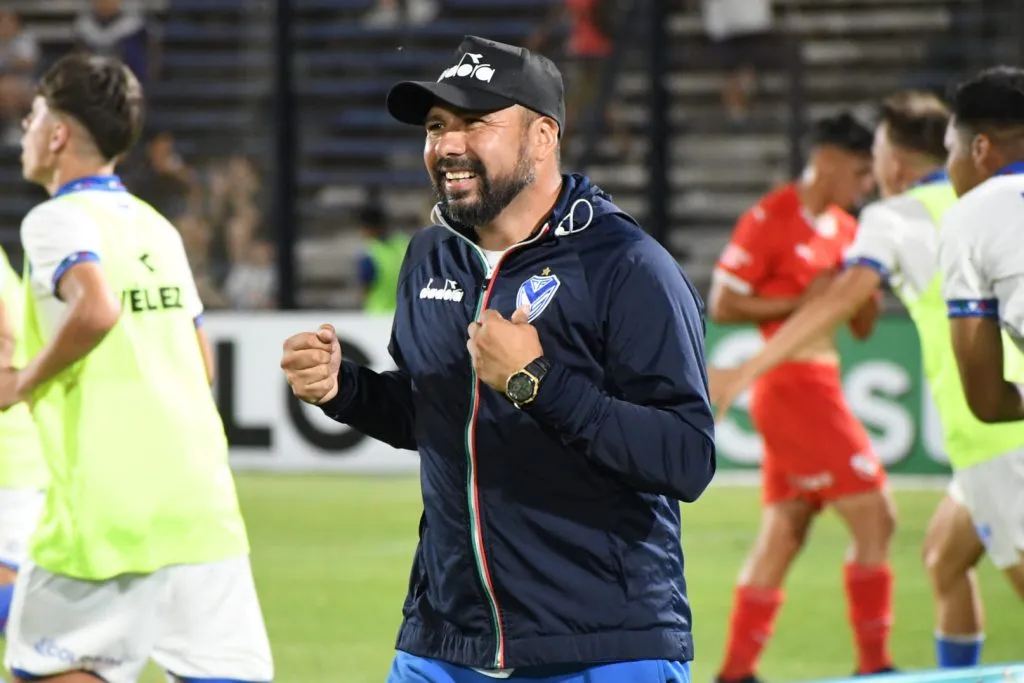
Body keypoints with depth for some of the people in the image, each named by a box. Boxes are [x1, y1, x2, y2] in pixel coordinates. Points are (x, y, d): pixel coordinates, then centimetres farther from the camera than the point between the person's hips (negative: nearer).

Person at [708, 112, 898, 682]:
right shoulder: (769, 221, -11)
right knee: (875, 518, -10)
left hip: (819, 390, 9)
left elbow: (863, 326, 15)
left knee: (784, 532, 10)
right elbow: (723, 306, -11)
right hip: (792, 387, -9)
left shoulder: (844, 228, 13)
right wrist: (803, 300, -16)